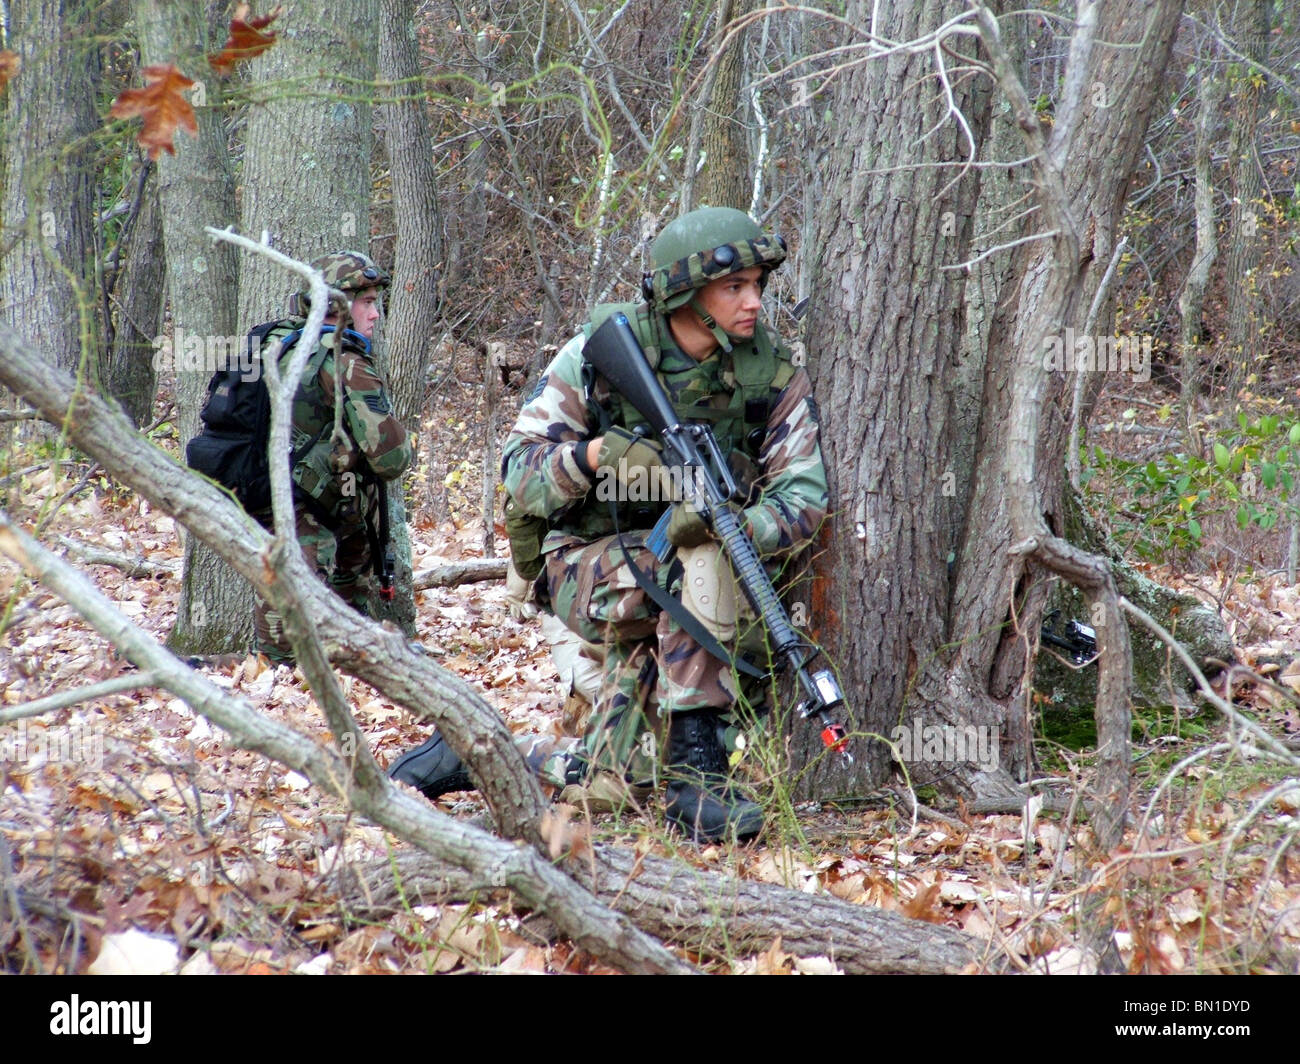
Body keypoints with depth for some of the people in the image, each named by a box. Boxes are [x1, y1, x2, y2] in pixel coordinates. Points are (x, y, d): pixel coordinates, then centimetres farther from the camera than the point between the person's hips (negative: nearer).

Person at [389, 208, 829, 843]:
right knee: (692, 567, -34)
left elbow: (803, 496, -11)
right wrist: (593, 454, -29)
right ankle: (695, 766, -24)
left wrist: (732, 524, -33)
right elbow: (520, 471, -8)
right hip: (589, 564, -4)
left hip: (708, 569, 4)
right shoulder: (600, 350, -8)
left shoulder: (772, 373, -3)